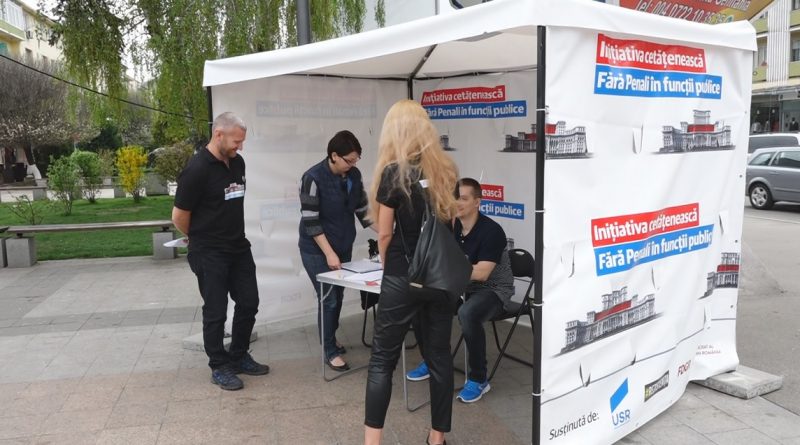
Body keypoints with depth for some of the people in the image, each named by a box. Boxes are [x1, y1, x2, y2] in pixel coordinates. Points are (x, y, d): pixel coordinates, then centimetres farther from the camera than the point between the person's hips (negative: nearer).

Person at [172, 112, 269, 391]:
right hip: (209, 254, -7)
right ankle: (219, 367, 20)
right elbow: (179, 216, -11)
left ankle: (239, 357, 30)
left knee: (249, 303, 12)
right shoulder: (197, 169, -18)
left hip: (239, 248, 7)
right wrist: (200, 239, 4)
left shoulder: (237, 163, 4)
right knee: (216, 311, 4)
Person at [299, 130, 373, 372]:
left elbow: (363, 210, 6)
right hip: (317, 250, -6)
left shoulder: (354, 176, -2)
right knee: (329, 299, -2)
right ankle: (330, 351, 13)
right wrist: (329, 253, -23)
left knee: (338, 296, 14)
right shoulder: (313, 178, -20)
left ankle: (331, 338, 35)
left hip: (344, 246, 6)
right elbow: (310, 221, -21)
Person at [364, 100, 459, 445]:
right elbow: (451, 222, 11)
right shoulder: (446, 170, 5)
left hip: (404, 277, -5)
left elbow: (385, 234, -6)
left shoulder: (393, 172, -10)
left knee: (383, 358, 5)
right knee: (439, 355, 12)